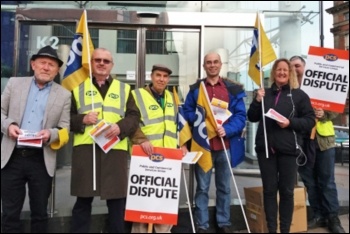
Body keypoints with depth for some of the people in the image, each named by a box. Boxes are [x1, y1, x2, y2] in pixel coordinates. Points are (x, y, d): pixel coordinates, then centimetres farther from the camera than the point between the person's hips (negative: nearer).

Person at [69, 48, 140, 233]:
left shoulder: (124, 89, 15)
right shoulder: (78, 87, 14)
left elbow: (134, 117, 5)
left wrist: (120, 127, -14)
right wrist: (82, 119, -12)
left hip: (115, 149, 1)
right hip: (85, 148, 0)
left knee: (117, 200, 7)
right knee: (83, 200, 8)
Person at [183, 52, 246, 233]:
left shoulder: (233, 89, 6)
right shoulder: (195, 88, 8)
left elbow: (241, 115, 1)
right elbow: (187, 112, 6)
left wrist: (227, 129, -15)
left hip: (225, 145, 1)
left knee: (224, 186, 11)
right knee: (202, 187, 5)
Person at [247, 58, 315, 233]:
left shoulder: (299, 95, 2)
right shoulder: (265, 93, 11)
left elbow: (310, 120, -1)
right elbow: (252, 118, 9)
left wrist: (290, 123, -17)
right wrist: (257, 101, -7)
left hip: (288, 149, -2)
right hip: (265, 148, 3)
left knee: (287, 191, 5)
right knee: (269, 190, 8)